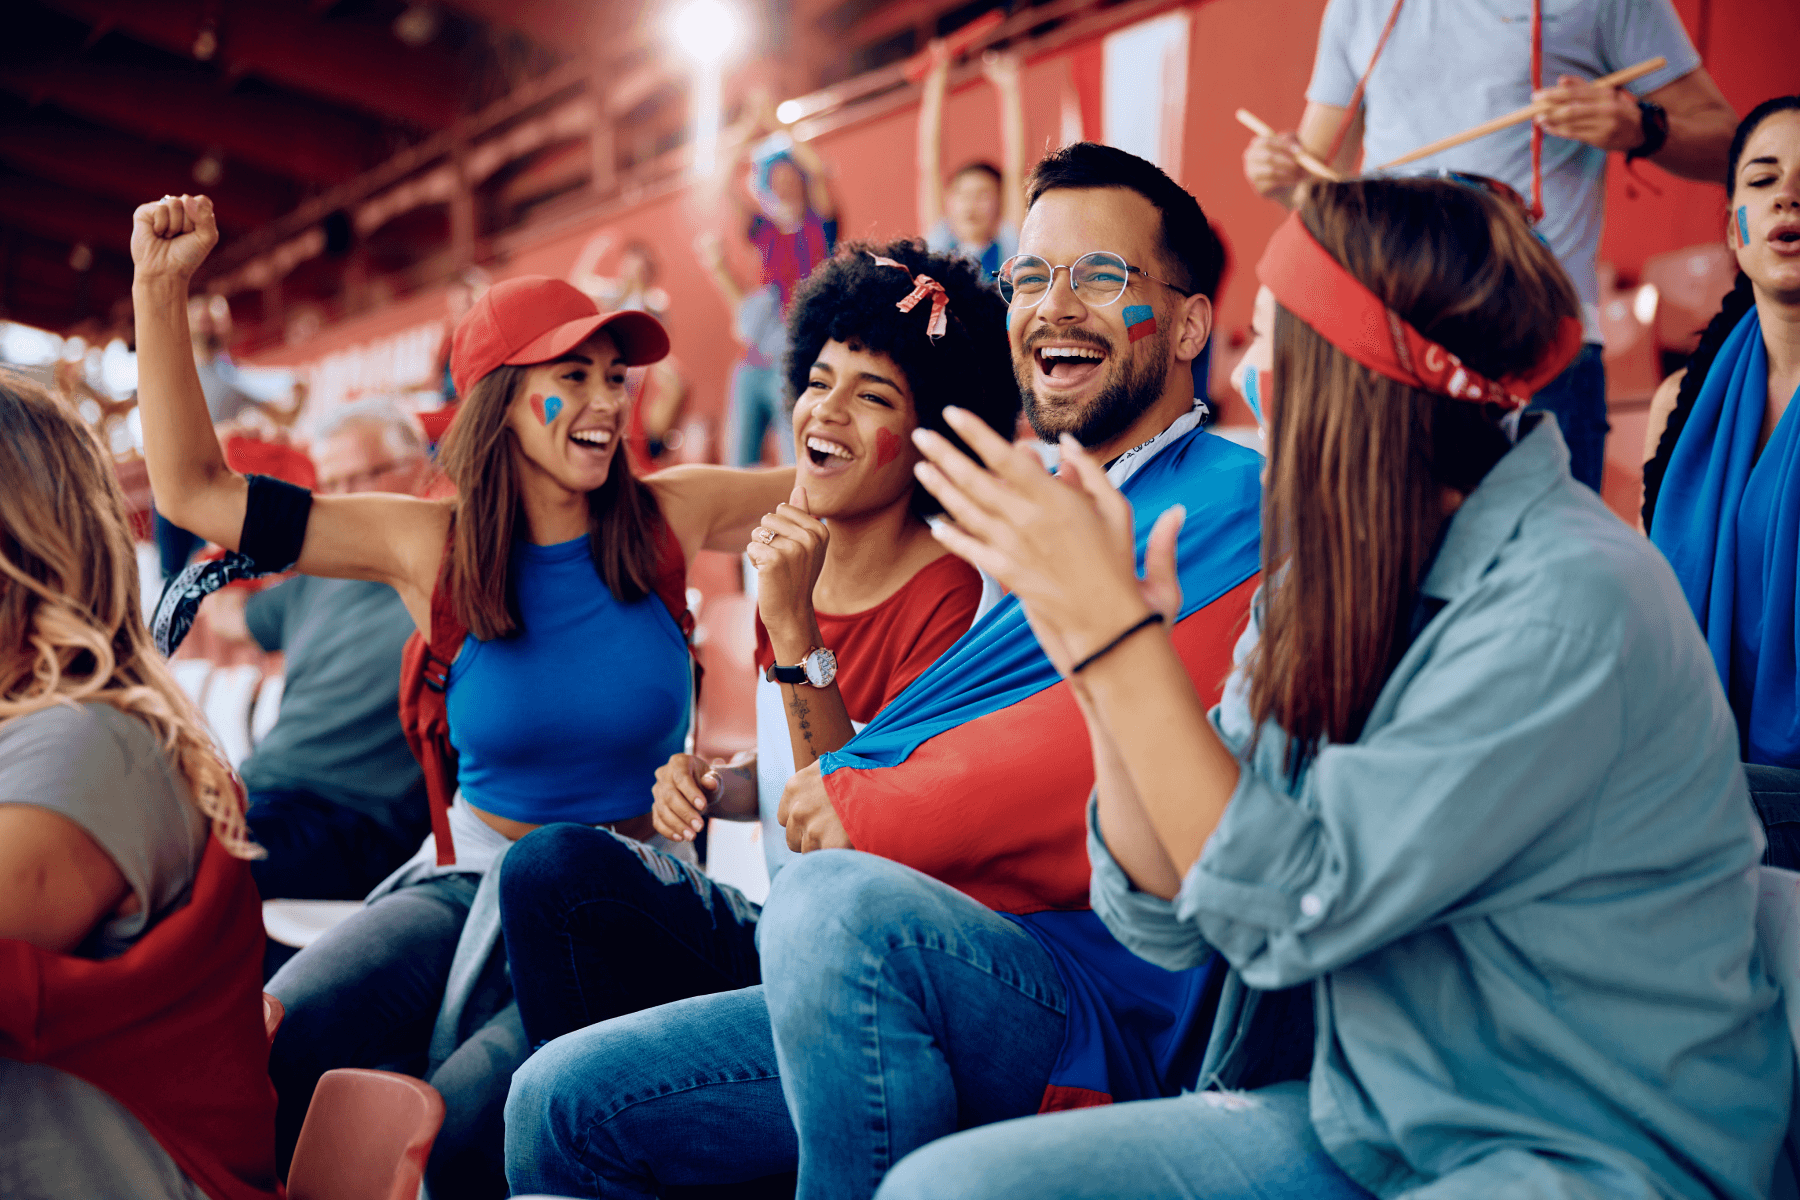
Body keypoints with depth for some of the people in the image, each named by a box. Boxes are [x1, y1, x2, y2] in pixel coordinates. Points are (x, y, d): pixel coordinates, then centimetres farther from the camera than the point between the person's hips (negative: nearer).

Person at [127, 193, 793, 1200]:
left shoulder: (670, 519, -2)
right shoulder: (435, 547, -1)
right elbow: (197, 491, -1)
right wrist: (161, 291, -5)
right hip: (478, 871, 2)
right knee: (268, 1048, -23)